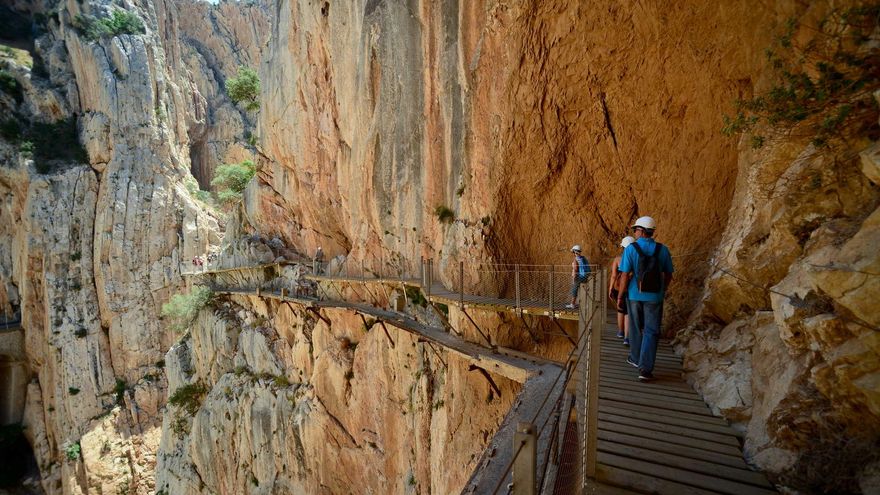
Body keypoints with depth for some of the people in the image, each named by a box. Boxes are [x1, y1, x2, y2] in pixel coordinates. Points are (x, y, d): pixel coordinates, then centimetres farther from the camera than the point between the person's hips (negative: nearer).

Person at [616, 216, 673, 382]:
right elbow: (668, 275, 6)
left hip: (635, 295, -1)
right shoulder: (663, 249, -2)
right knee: (651, 332, 4)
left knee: (636, 329, 18)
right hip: (654, 296, 1)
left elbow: (625, 276, -13)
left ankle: (636, 358, 34)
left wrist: (620, 296, -3)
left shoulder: (630, 249, -10)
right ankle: (645, 369, -4)